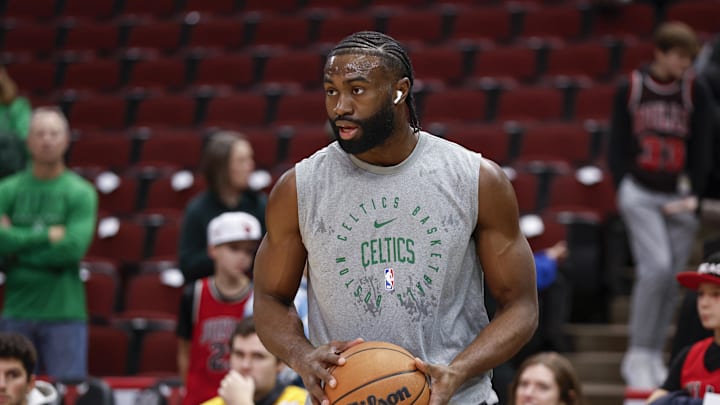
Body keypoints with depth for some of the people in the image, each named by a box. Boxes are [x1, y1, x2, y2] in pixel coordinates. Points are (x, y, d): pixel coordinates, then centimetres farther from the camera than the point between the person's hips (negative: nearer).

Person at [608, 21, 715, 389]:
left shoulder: (695, 92, 1)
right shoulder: (631, 90, 0)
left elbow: (703, 149, 4)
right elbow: (617, 146, 5)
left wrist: (694, 194, -3)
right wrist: (624, 188, -5)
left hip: (680, 197, 2)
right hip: (640, 193, -2)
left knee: (672, 279, 3)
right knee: (656, 266, -17)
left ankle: (654, 357, 16)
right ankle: (637, 355, -9)